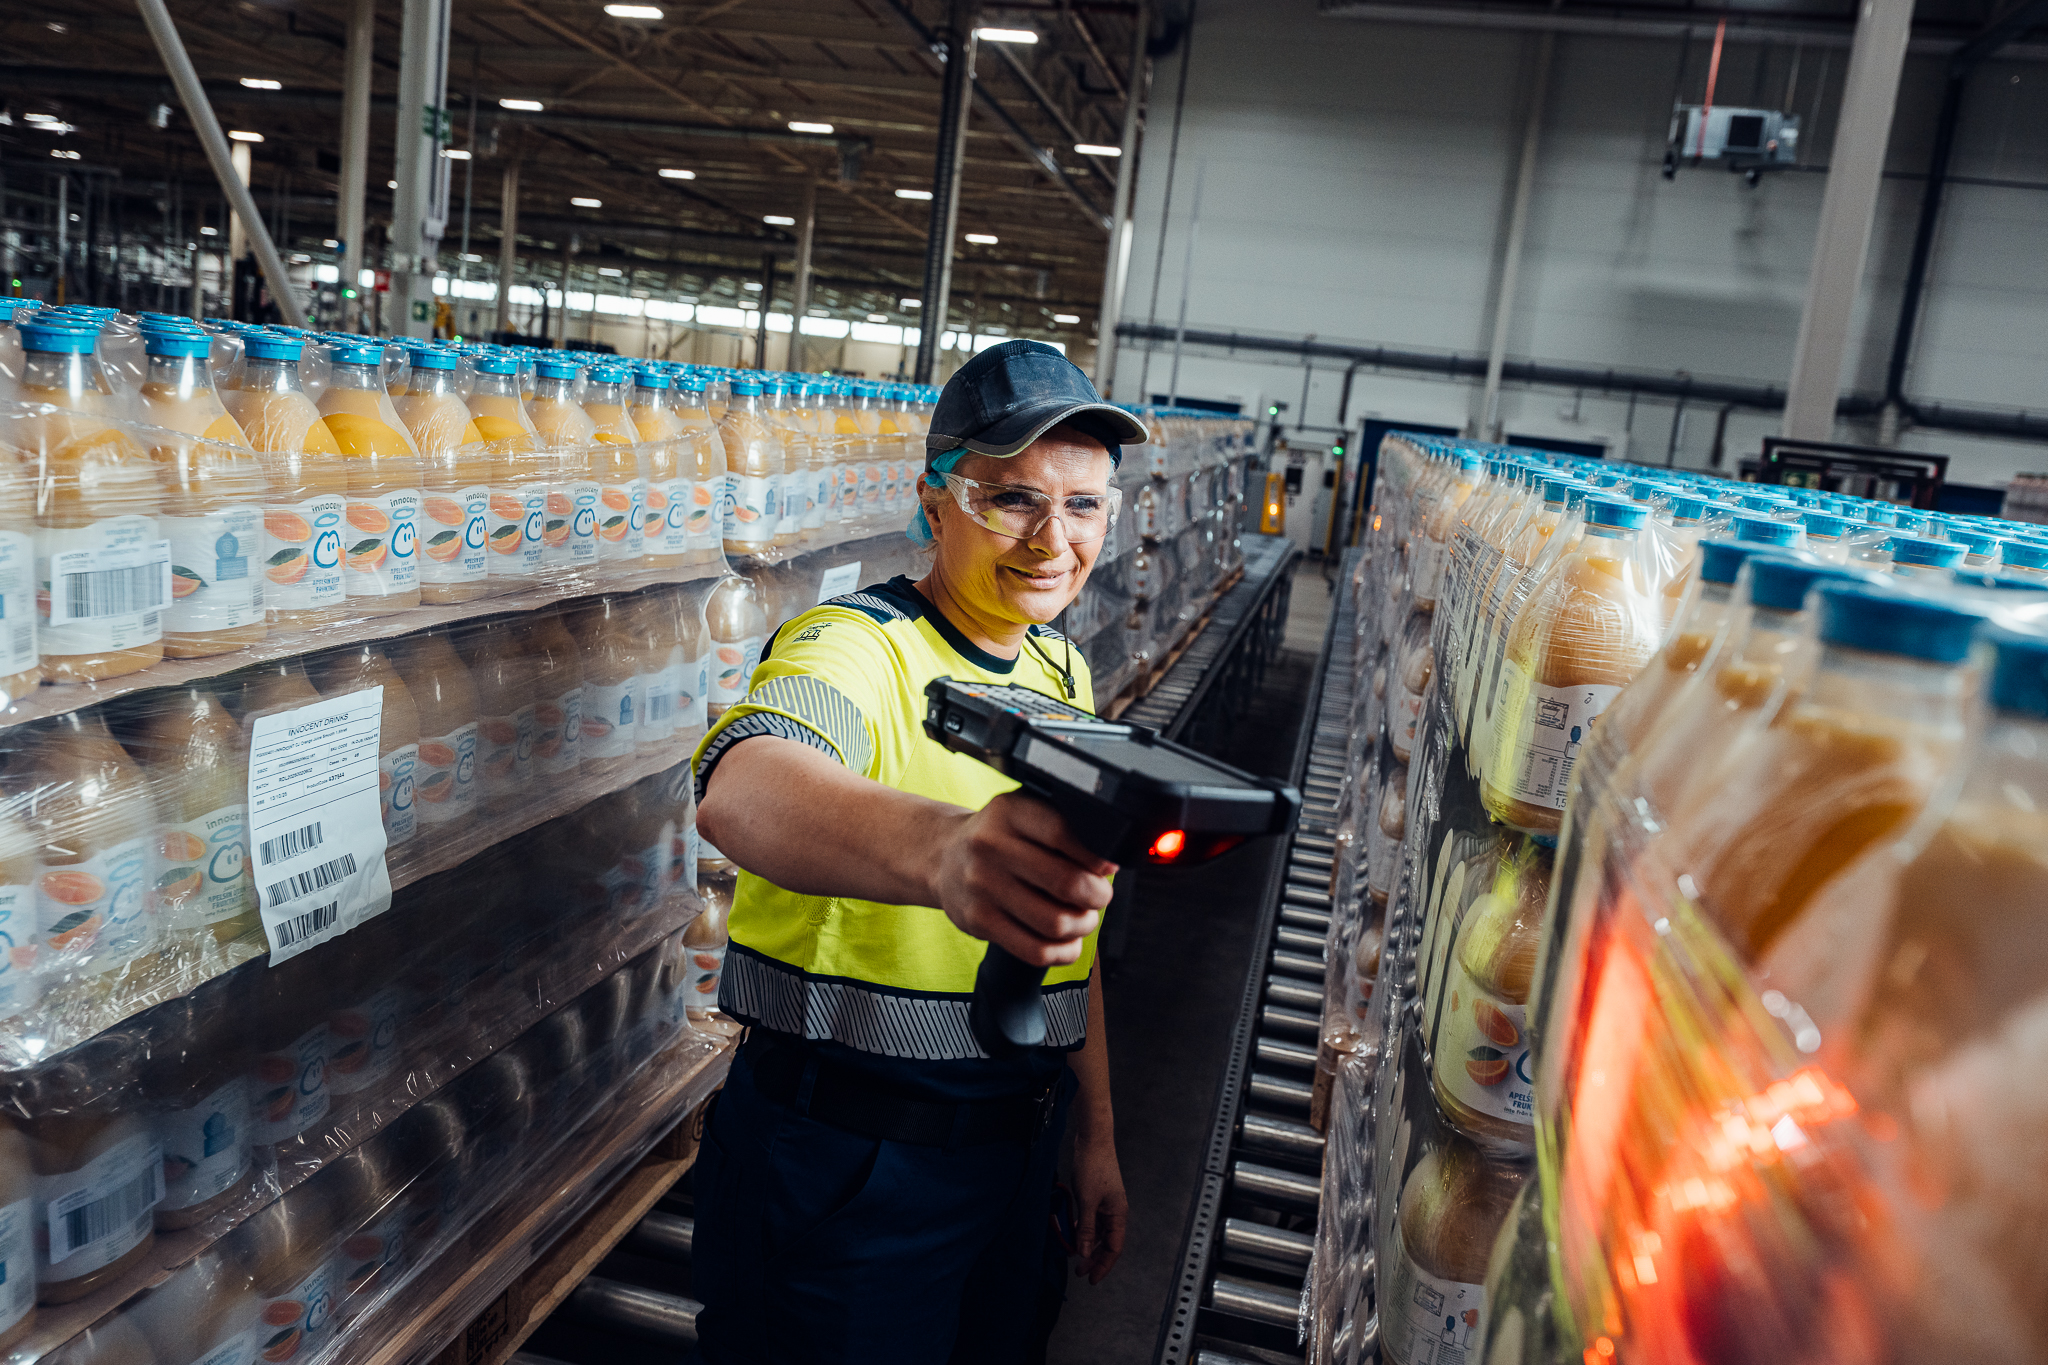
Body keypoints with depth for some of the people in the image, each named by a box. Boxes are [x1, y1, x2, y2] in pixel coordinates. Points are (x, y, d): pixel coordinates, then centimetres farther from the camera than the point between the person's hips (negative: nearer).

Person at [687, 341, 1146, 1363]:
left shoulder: (1066, 675, 5)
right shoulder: (857, 647, -19)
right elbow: (739, 792, -44)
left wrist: (1096, 1136, 14)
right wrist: (939, 848, -64)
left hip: (1014, 1144, 7)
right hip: (843, 1164, -7)